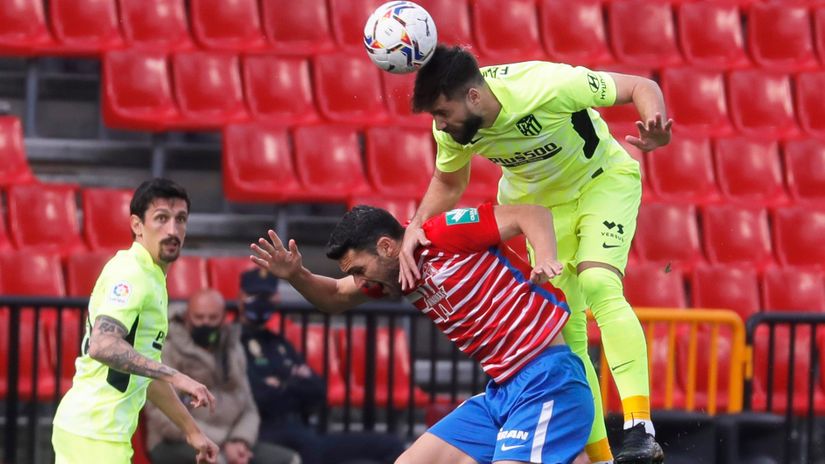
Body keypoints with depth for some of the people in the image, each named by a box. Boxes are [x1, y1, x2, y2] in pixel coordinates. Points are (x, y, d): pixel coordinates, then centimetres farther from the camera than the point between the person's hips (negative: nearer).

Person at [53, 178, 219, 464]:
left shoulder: (151, 278, 18)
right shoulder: (129, 272, -12)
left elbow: (147, 372, 25)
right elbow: (102, 345, -28)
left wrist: (192, 432, 25)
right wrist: (176, 377, -33)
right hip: (95, 436, -10)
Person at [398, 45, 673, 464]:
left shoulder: (545, 86, -35)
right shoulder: (453, 127, -19)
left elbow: (641, 87, -26)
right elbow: (448, 183, 4)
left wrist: (655, 125, -48)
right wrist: (415, 227, -16)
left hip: (604, 181, -5)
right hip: (536, 200, 5)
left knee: (598, 287, -30)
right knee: (566, 333, 1)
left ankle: (640, 429, -38)